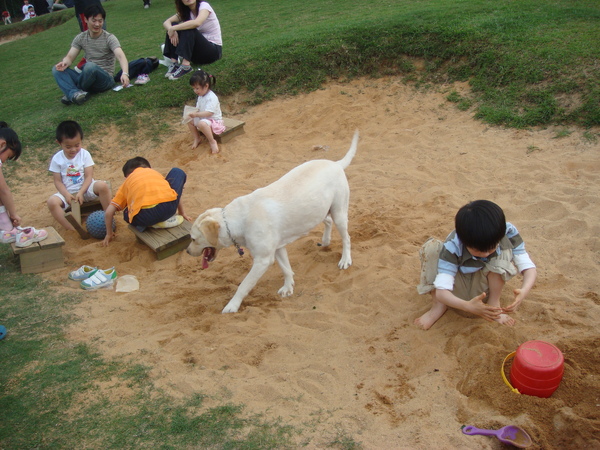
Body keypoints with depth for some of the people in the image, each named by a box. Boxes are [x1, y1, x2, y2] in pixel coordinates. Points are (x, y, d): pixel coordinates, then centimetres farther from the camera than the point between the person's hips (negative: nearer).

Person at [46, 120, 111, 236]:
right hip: (68, 192, 1)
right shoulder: (57, 159, -3)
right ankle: (73, 229, -28)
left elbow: (89, 177, -9)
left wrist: (80, 193, -22)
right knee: (52, 202, -28)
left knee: (103, 186, -31)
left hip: (85, 188, -1)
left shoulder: (85, 154, -5)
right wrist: (66, 195, -20)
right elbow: (58, 181, -3)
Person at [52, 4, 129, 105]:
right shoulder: (80, 38, 8)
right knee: (57, 69, -12)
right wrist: (65, 62, -24)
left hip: (105, 79, -5)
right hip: (88, 80, 5)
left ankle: (71, 93, -15)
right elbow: (70, 56, 2)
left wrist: (125, 73, -44)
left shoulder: (109, 38, -6)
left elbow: (120, 56, -23)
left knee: (90, 66, -35)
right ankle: (75, 93, -37)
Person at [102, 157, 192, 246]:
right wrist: (182, 213, 54)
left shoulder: (127, 182, 28)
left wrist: (109, 234, 36)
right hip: (169, 206, 1)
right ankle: (169, 217, 20)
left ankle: (153, 224, 9)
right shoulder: (154, 172, 34)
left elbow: (109, 212, 23)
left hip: (146, 216, -1)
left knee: (127, 214, 36)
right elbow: (176, 193, 41)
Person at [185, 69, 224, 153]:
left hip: (214, 121, -10)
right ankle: (197, 138, 13)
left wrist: (196, 114, -38)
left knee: (202, 123, -38)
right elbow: (198, 108, 12)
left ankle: (212, 142, -22)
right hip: (203, 119, 10)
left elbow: (209, 113, -32)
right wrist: (192, 112, -10)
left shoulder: (212, 97, -23)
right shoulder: (200, 96, 6)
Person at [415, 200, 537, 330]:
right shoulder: (453, 246, -33)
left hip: (483, 286, 2)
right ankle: (438, 306, -14)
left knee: (505, 249, -28)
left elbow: (529, 268, -24)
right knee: (431, 247, -29)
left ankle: (494, 302, -11)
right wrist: (468, 306, -56)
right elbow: (441, 292, -38)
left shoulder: (507, 232, -26)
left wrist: (524, 291, -46)